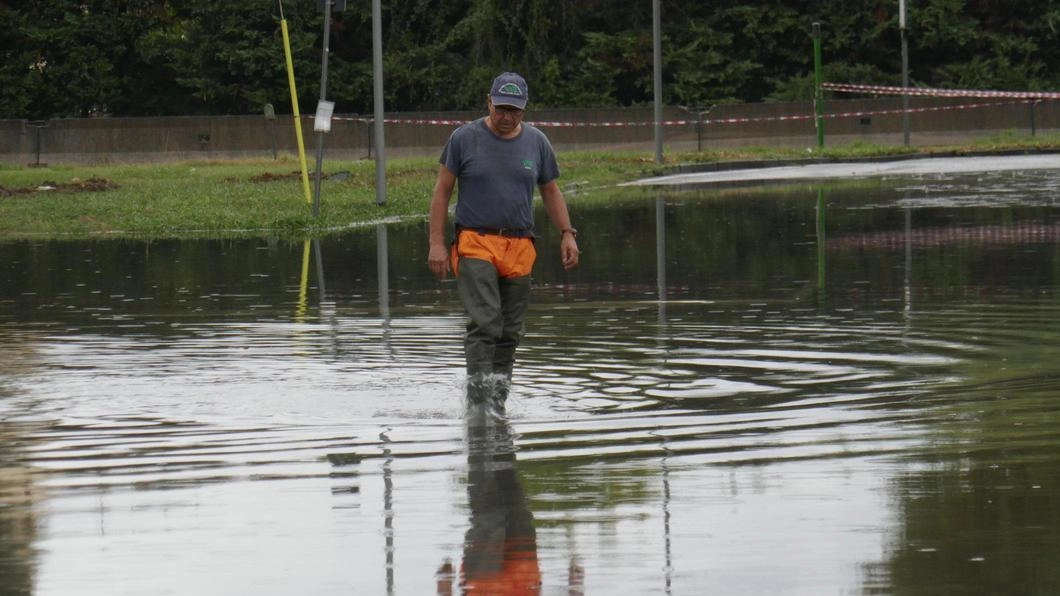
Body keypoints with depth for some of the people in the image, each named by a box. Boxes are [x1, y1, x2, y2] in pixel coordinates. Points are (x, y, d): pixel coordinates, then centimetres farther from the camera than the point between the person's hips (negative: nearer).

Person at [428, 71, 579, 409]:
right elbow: (442, 191, 3)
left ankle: (498, 402, 13)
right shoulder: (464, 139, 0)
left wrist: (567, 234, 8)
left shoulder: (536, 142, 11)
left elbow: (550, 192, 20)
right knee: (484, 322, -19)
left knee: (511, 332, 5)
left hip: (520, 247, 4)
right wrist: (437, 243, -4)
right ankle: (477, 399, -24)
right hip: (475, 243, -4)